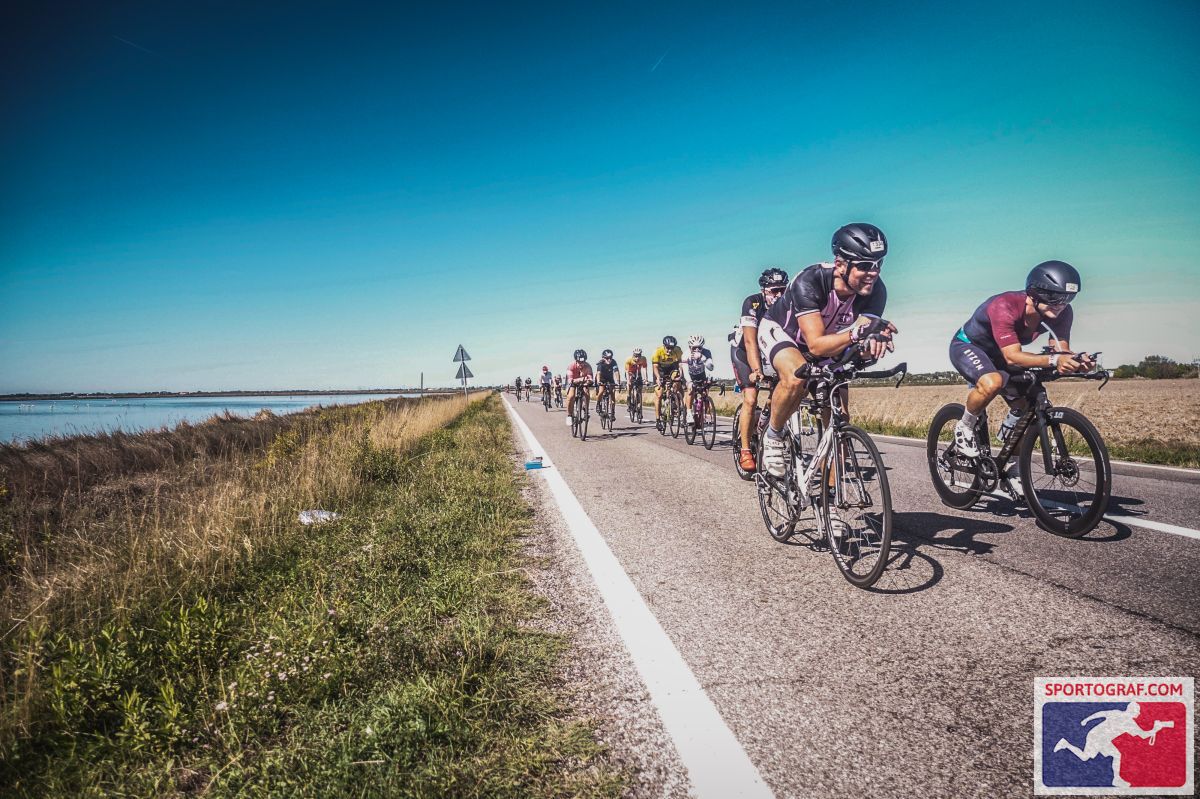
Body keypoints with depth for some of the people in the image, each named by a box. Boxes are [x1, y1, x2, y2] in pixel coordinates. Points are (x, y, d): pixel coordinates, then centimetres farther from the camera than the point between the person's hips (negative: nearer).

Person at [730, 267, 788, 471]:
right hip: (743, 350, -4)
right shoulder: (752, 303, -28)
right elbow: (750, 342, -36)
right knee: (751, 398, -18)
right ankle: (745, 450, -12)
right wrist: (756, 370, -47)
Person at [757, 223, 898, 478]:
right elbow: (816, 345, -44)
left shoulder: (875, 291, -25)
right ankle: (773, 436, -10)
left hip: (824, 338, 5)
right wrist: (857, 332, -59)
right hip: (779, 330, -5)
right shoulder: (810, 281, -38)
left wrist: (871, 343, -51)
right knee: (796, 377, -37)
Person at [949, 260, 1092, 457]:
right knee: (992, 383, -37)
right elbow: (1012, 357, -44)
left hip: (996, 355, 7)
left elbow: (1061, 350, -22)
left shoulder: (1062, 313, -17)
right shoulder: (1005, 307, -38)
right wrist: (1053, 360, -58)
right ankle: (964, 428, -11)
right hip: (967, 346, -7)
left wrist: (1076, 360, -46)